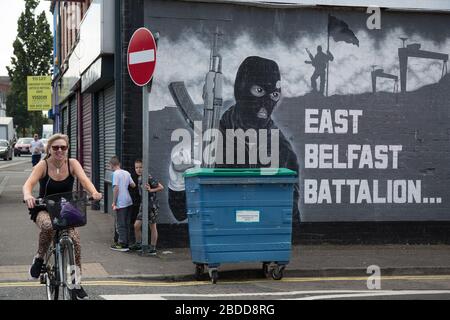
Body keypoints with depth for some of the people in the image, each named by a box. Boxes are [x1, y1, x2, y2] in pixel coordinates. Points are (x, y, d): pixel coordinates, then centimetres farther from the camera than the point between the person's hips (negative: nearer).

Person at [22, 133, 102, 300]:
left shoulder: (72, 164, -6)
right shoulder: (43, 165, -12)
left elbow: (84, 179, -21)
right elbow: (29, 183, -26)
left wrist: (94, 192, -43)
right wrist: (27, 196, -50)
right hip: (44, 210, -2)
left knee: (75, 238, -19)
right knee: (48, 225, -37)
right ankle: (39, 258, -9)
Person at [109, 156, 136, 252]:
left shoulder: (116, 174, -11)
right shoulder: (127, 173, 9)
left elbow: (116, 188, -16)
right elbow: (133, 185, 9)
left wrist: (114, 202, -12)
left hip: (121, 203, -7)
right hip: (129, 201, 7)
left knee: (120, 225, 0)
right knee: (126, 224, 14)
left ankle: (122, 245, 2)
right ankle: (126, 242, 19)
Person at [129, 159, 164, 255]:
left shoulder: (149, 178, -17)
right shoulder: (139, 178, 8)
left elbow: (161, 187, -18)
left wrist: (151, 190, -24)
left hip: (152, 205, -7)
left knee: (153, 227, 4)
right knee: (137, 225, 4)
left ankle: (153, 248, 13)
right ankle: (138, 244, 21)